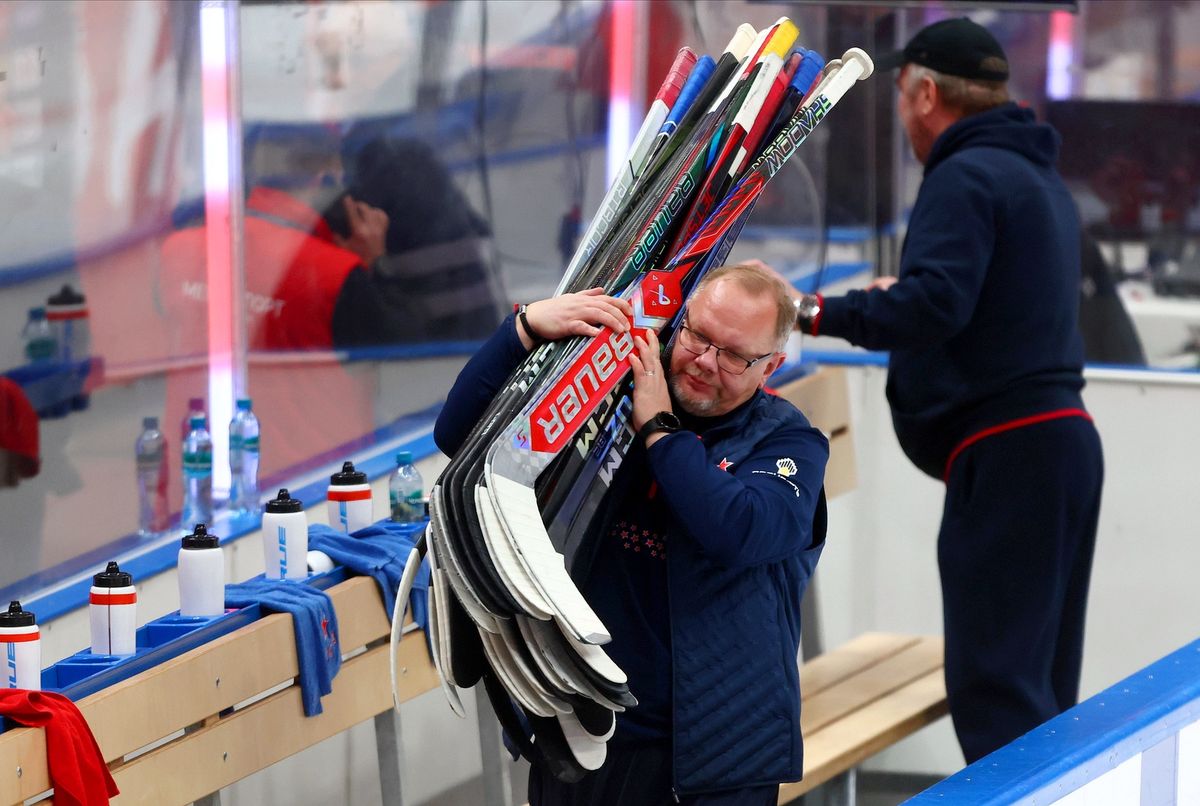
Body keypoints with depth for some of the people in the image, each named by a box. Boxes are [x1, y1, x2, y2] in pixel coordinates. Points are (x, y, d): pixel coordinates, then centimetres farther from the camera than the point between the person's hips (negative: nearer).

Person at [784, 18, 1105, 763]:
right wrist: (901, 295, 28)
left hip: (1003, 450, -10)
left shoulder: (966, 177, -11)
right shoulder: (1040, 176, 20)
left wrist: (818, 313, -16)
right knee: (1042, 682, 14)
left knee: (995, 682, -11)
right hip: (1064, 439, 10)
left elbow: (932, 306, -23)